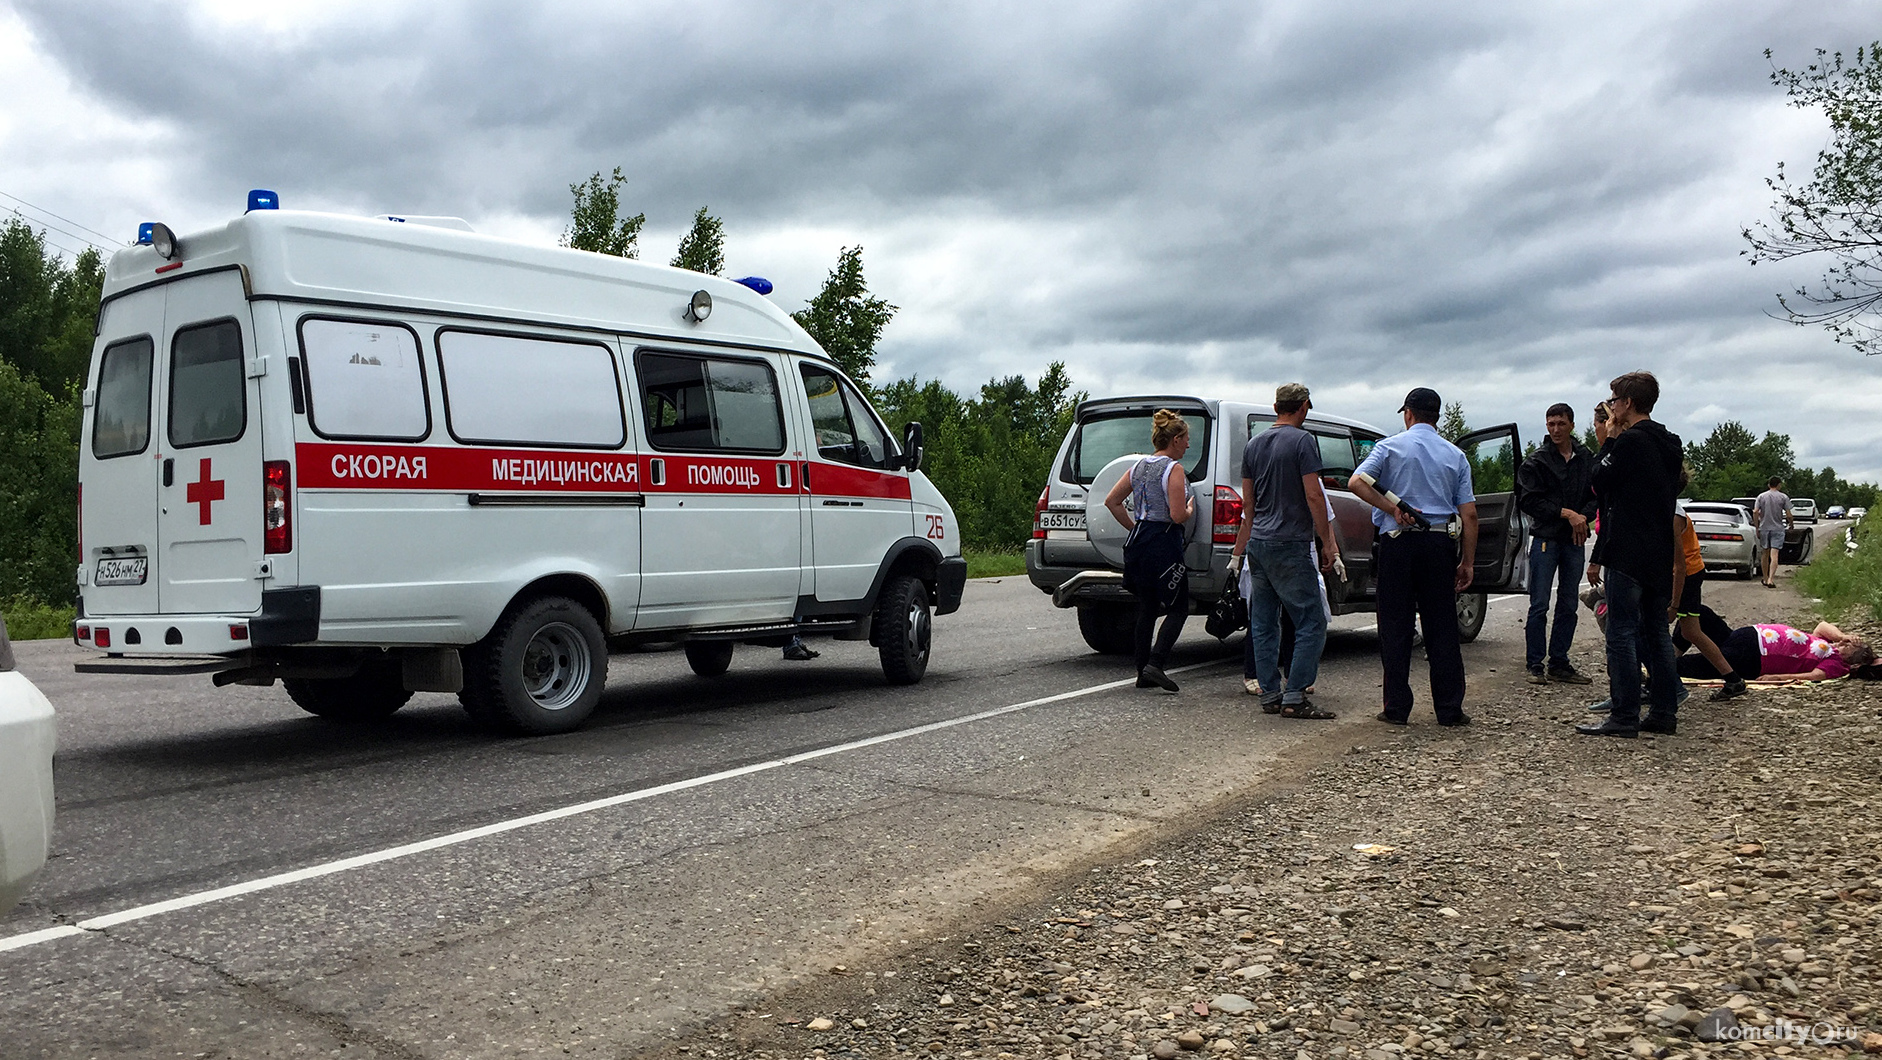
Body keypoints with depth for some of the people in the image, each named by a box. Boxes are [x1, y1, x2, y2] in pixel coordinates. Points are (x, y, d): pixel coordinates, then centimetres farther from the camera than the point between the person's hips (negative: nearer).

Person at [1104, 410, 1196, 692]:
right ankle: (1155, 664, -11)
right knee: (1178, 609, 2)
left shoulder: (1139, 466, 11)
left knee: (1146, 609, 13)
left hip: (1137, 542, 8)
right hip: (1164, 542, -8)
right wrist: (1190, 509, 3)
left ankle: (1143, 672, 15)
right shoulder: (1173, 469, -12)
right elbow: (1177, 516, -18)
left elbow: (1111, 501, 14)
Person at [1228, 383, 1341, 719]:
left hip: (1258, 544, 7)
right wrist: (1327, 543, -7)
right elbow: (1314, 496, -13)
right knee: (1312, 623, -3)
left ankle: (1270, 694, 11)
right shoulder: (1303, 441, -8)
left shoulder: (1253, 445, 12)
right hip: (1290, 545, -7)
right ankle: (1294, 697, -8)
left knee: (1263, 624, 10)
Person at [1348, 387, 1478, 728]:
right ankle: (1449, 709, 9)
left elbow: (1357, 482, -14)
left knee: (1395, 626, 4)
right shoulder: (1456, 455, 10)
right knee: (1442, 627, 7)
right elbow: (1468, 514, 5)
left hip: (1398, 543, -2)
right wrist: (1467, 562, 8)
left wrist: (1393, 509, -8)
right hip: (1441, 543, 2)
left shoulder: (1390, 446, 2)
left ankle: (1396, 707, 5)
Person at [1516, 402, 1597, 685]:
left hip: (1575, 540, 4)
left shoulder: (1587, 459, 9)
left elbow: (1596, 497, 10)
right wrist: (1567, 513, -13)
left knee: (1568, 606, 8)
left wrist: (1582, 517, -9)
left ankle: (1559, 664, 16)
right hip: (1545, 538, -4)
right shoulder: (1537, 461, -3)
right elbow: (1531, 501, -8)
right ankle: (1535, 666, 1)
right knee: (1539, 605, -4)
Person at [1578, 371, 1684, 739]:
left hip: (1628, 556, -9)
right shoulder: (1670, 444, 15)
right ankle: (1664, 712, 16)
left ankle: (1624, 717, -5)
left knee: (1622, 633, -6)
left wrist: (1609, 441, 2)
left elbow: (1599, 485, -6)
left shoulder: (1629, 441, -13)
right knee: (1656, 632, 13)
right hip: (1660, 556, 9)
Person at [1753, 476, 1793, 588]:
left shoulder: (1761, 496, 2)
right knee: (1774, 555, -8)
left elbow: (1755, 512, -5)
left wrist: (1757, 528, 1)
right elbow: (1788, 515, -6)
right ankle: (1770, 579, -19)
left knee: (1764, 554, 13)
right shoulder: (1783, 497, -3)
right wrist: (1791, 525, 13)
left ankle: (1765, 579, 21)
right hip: (1778, 529, -2)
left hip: (1764, 528, 2)